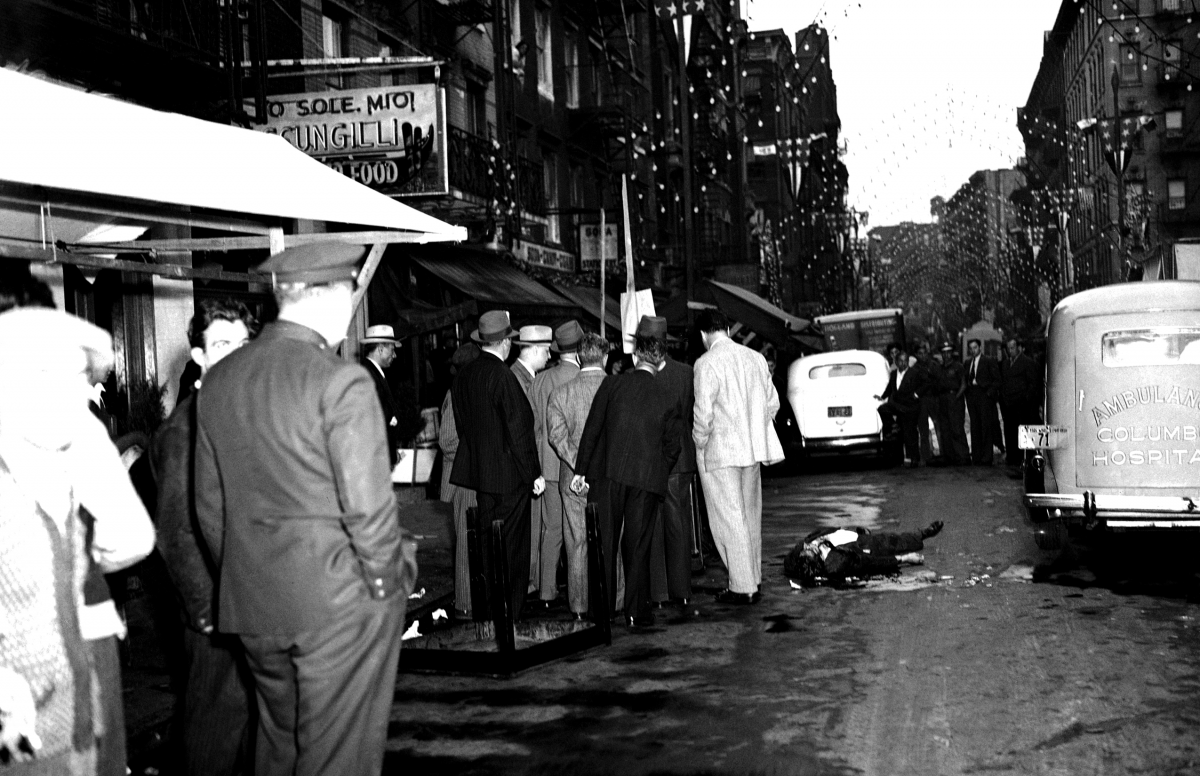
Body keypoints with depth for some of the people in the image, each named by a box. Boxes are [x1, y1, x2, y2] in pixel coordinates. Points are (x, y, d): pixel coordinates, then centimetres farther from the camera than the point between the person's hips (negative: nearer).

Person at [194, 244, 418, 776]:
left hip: (252, 606, 7)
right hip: (340, 602, -6)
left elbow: (209, 504, 10)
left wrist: (241, 577, 18)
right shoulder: (341, 382, -17)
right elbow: (368, 504, -18)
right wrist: (385, 583, -5)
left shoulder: (219, 379, 5)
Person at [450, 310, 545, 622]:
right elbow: (519, 430, -17)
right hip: (508, 474, -8)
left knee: (488, 542, 16)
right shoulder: (503, 377, -18)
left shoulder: (464, 375, 5)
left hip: (479, 470, 8)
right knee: (511, 546, 1)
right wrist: (534, 473, -10)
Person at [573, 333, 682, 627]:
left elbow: (591, 429, -2)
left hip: (607, 475, 0)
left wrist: (580, 470, 4)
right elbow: (671, 448, 2)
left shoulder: (612, 385, -3)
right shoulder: (667, 399, -2)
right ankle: (636, 612, 13)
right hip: (646, 481, 0)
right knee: (637, 547, 9)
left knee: (604, 544, 10)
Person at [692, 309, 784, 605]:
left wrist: (698, 443, -3)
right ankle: (753, 578, 27)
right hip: (753, 448, 7)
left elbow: (703, 413, -19)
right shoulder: (755, 358, 5)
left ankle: (742, 587, 2)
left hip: (719, 451, -7)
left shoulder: (707, 364, -15)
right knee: (750, 515, 17)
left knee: (729, 518, -1)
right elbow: (772, 402, 10)